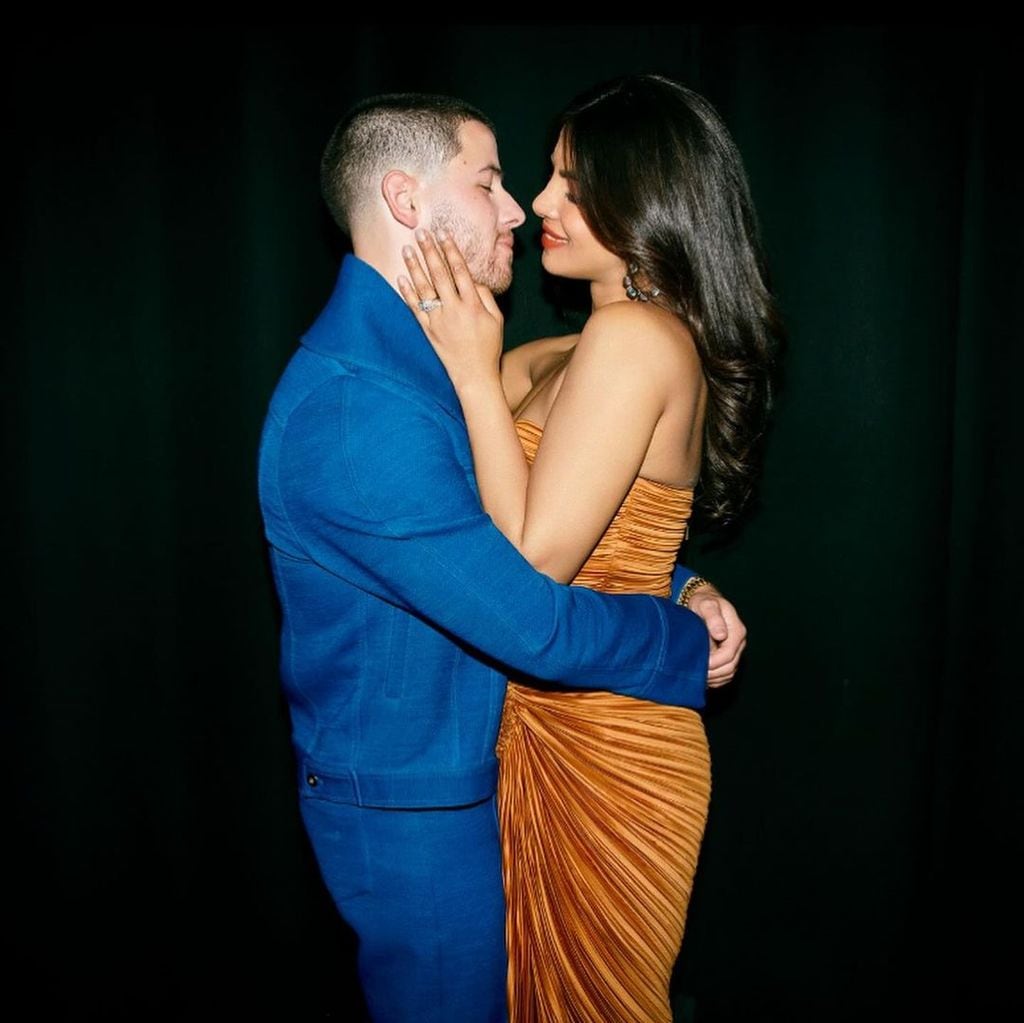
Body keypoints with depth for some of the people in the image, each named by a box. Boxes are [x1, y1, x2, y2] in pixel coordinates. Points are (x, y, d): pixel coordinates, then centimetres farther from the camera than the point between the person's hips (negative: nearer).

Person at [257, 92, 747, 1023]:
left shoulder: (418, 355, 5)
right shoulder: (352, 405, -30)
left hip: (463, 765, 9)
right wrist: (689, 645, -14)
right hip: (410, 806, -9)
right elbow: (528, 621, -29)